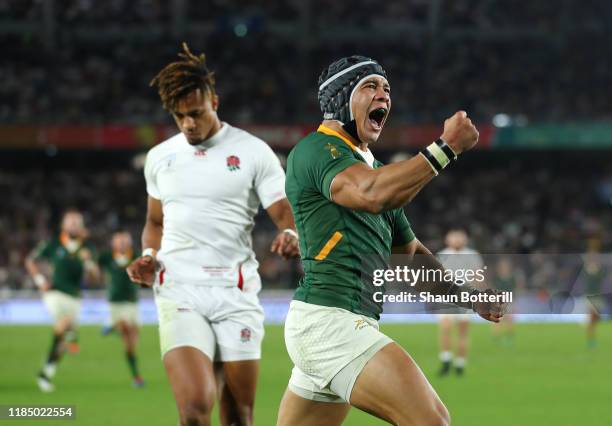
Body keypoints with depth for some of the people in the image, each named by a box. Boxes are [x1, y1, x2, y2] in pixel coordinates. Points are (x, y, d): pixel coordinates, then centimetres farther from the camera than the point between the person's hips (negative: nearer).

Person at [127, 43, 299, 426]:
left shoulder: (253, 151, 2)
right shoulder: (160, 157, 13)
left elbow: (285, 212, -3)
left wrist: (291, 236, -26)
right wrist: (149, 257, 5)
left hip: (236, 295, -1)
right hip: (179, 294, 1)